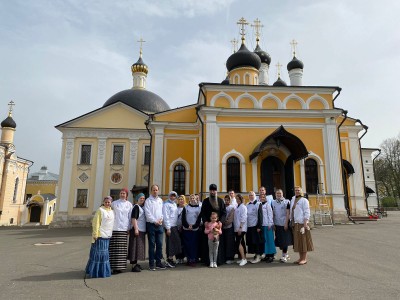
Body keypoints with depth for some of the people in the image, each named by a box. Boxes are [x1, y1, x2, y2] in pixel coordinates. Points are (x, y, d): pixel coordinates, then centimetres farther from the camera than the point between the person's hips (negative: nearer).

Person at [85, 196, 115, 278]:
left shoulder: (112, 211, 12)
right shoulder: (100, 210, -6)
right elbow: (96, 222, -10)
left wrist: (111, 234, 13)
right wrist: (95, 234, -14)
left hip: (108, 235, 6)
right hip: (100, 235, -6)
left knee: (105, 253, 12)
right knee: (98, 253, -1)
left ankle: (104, 270, 22)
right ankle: (96, 271, 9)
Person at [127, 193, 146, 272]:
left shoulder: (142, 207, 16)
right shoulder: (136, 207, -10)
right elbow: (133, 218, -18)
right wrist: (136, 229, -23)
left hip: (142, 230, 9)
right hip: (137, 229, -9)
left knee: (139, 246, 13)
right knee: (135, 246, -6)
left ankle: (135, 263, 22)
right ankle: (133, 265, -3)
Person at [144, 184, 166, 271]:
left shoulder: (160, 200, 13)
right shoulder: (148, 200, -2)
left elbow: (162, 211, 14)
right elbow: (147, 213, -9)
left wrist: (161, 219, -3)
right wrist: (155, 221, -11)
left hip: (159, 224, 4)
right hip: (151, 224, -4)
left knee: (159, 244, 6)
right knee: (152, 244, -1)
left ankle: (158, 262, 15)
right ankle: (151, 264, 7)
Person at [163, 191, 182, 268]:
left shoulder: (174, 204, 17)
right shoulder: (166, 204, -7)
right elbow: (165, 216, -12)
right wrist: (168, 228, -15)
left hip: (175, 226, 8)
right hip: (169, 227, -8)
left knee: (175, 242, 8)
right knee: (171, 242, -6)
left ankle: (170, 259, 17)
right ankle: (169, 260, 3)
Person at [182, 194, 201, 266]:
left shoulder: (199, 208, 7)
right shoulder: (186, 207, 8)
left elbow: (199, 219, 1)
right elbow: (183, 218, 2)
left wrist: (193, 226, -9)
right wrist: (187, 226, -9)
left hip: (195, 229, 0)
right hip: (186, 229, 0)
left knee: (194, 245, -1)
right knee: (187, 244, 1)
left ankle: (193, 259, 5)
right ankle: (189, 259, 8)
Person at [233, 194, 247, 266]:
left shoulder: (243, 207, -9)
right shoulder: (237, 207, 14)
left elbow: (243, 218, -15)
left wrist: (240, 227, -19)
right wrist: (237, 228, 12)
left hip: (241, 228, -8)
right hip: (237, 228, 8)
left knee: (238, 243, -13)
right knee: (241, 243, 11)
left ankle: (243, 259, -9)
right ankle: (242, 258, 17)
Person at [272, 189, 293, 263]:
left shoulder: (287, 202, -5)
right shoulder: (273, 203, 5)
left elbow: (288, 213, -8)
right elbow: (272, 214, 7)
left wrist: (286, 223, -12)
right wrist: (273, 224, 4)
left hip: (284, 224, -4)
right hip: (277, 224, 4)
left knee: (285, 240, 0)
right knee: (279, 240, 8)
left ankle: (284, 255, 10)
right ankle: (285, 254, 24)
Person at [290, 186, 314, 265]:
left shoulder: (304, 200, -5)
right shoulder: (293, 200, 13)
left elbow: (306, 213, -9)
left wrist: (305, 223, -16)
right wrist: (291, 222, 12)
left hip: (302, 223, -6)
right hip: (295, 224, 6)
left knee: (303, 240, -1)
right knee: (297, 241, 10)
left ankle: (304, 258, 8)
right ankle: (300, 257, 19)